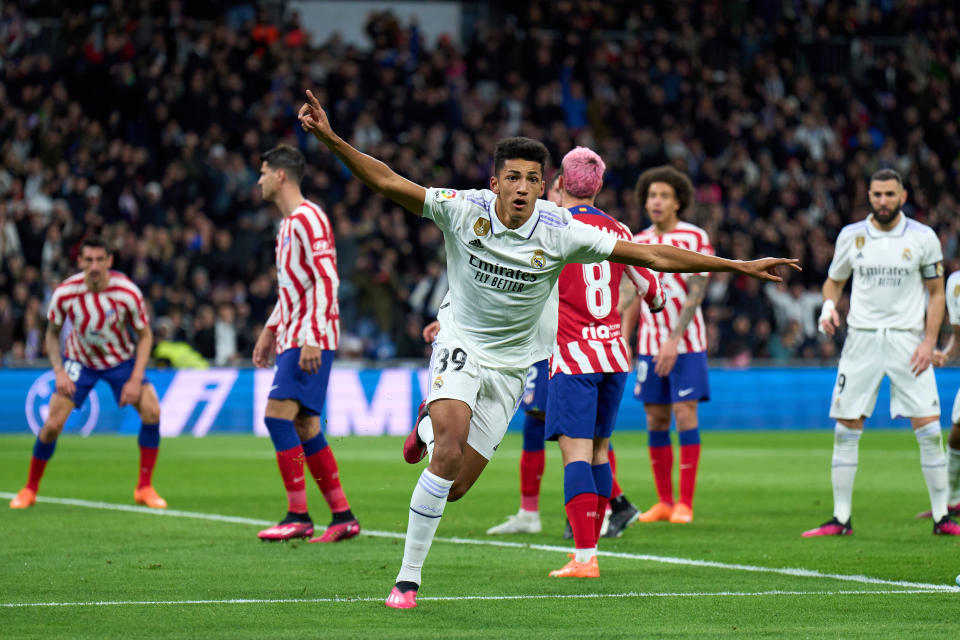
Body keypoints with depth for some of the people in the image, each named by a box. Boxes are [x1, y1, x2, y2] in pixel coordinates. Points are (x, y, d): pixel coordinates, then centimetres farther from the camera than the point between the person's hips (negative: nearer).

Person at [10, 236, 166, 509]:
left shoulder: (127, 292, -25)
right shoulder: (64, 293, -22)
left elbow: (145, 335, -11)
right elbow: (52, 334, -4)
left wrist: (136, 379, -20)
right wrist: (59, 372, -17)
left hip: (121, 359, 0)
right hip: (79, 361, 0)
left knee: (151, 410, -21)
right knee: (52, 425, -13)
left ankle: (145, 488, -6)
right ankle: (30, 489, 11)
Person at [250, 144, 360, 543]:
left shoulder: (307, 218, -12)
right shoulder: (289, 223, 19)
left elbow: (326, 280, -20)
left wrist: (311, 338, -25)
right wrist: (271, 330, 25)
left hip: (310, 338, -10)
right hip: (292, 336, 10)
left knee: (278, 414, -16)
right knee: (304, 427, 7)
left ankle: (298, 516, -15)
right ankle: (342, 517, 9)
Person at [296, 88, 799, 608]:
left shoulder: (561, 231, -15)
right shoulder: (464, 210, -16)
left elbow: (651, 256, -12)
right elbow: (386, 181, -18)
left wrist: (738, 266, -14)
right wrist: (331, 140, -32)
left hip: (510, 364, 2)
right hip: (460, 343, -2)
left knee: (454, 487, -1)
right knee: (450, 450, -27)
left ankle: (430, 426, 36)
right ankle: (408, 579, -14)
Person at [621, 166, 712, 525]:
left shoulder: (695, 239, -6)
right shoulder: (638, 243, 10)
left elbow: (695, 294, -12)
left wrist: (675, 340, -19)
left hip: (686, 344, -5)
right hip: (650, 345, 5)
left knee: (685, 414, -9)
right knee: (655, 418, 4)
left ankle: (685, 503, -6)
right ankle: (664, 502, 10)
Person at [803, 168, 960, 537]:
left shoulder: (922, 238, -1)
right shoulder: (851, 236, 4)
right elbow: (834, 281, 17)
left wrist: (929, 342, -6)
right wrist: (829, 306, -6)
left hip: (908, 339, -2)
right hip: (862, 338, 2)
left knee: (929, 430, -7)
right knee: (846, 430, -2)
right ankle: (841, 519, 5)